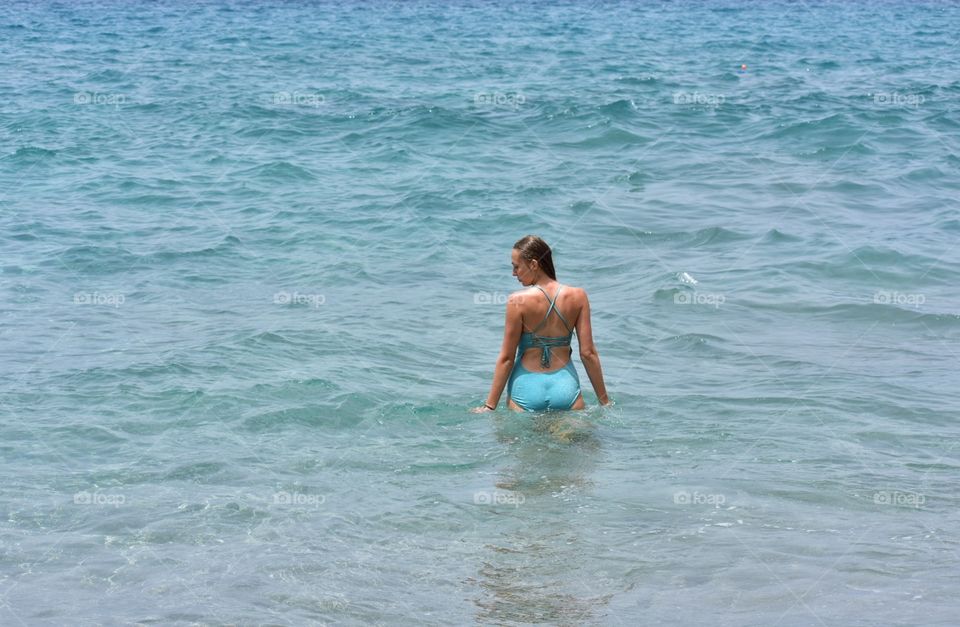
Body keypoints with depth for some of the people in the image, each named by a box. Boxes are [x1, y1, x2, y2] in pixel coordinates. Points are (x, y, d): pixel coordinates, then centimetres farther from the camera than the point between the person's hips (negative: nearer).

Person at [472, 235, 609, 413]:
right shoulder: (578, 297, -1)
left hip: (527, 389, -2)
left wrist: (490, 405, 3)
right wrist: (604, 401, 9)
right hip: (565, 386, 2)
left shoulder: (518, 301, -9)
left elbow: (506, 358, -4)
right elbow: (588, 353, 1)